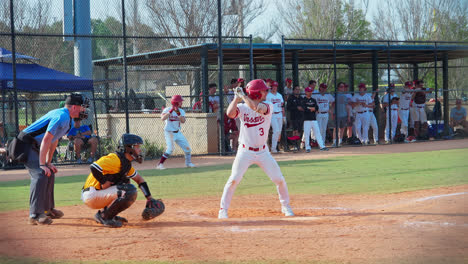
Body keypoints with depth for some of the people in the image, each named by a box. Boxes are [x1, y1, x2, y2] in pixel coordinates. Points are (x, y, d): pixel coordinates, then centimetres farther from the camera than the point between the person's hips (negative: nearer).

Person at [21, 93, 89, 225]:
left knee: (49, 174, 16)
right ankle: (35, 215, -24)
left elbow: (54, 140, 19)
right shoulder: (61, 116, -22)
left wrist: (48, 163, 17)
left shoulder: (67, 119, 12)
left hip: (34, 148, 11)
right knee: (41, 174, -21)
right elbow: (46, 140, -27)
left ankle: (48, 209, 28)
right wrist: (42, 165, -28)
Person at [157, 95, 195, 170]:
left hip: (178, 132, 6)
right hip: (169, 132, -6)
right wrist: (171, 111, -28)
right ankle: (160, 164, -16)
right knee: (170, 148, -22)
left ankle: (188, 163, 28)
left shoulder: (181, 111, 3)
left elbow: (183, 121, -12)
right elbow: (163, 118, -28)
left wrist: (178, 114, -26)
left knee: (187, 147, 8)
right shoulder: (167, 110, -12)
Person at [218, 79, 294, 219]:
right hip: (245, 151, -2)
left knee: (279, 179, 1)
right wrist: (237, 97, -21)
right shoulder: (242, 107, -5)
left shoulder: (267, 105, -5)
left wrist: (243, 96, -20)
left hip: (263, 152, 2)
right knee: (234, 179, -12)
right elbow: (230, 113, -25)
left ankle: (285, 206, 23)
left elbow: (257, 108, -27)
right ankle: (223, 210, -2)